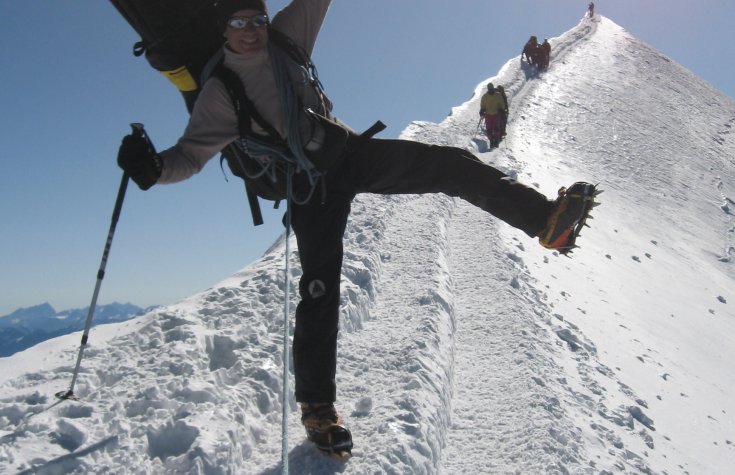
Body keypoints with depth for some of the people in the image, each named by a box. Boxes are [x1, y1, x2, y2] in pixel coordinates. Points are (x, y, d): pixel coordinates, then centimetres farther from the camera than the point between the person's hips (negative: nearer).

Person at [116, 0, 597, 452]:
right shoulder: (218, 93, -4)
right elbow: (191, 154, -7)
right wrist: (154, 167, -28)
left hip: (350, 151, 4)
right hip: (309, 186, -3)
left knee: (450, 164, -15)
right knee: (319, 290, -9)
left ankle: (545, 218, -14)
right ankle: (318, 406, 4)